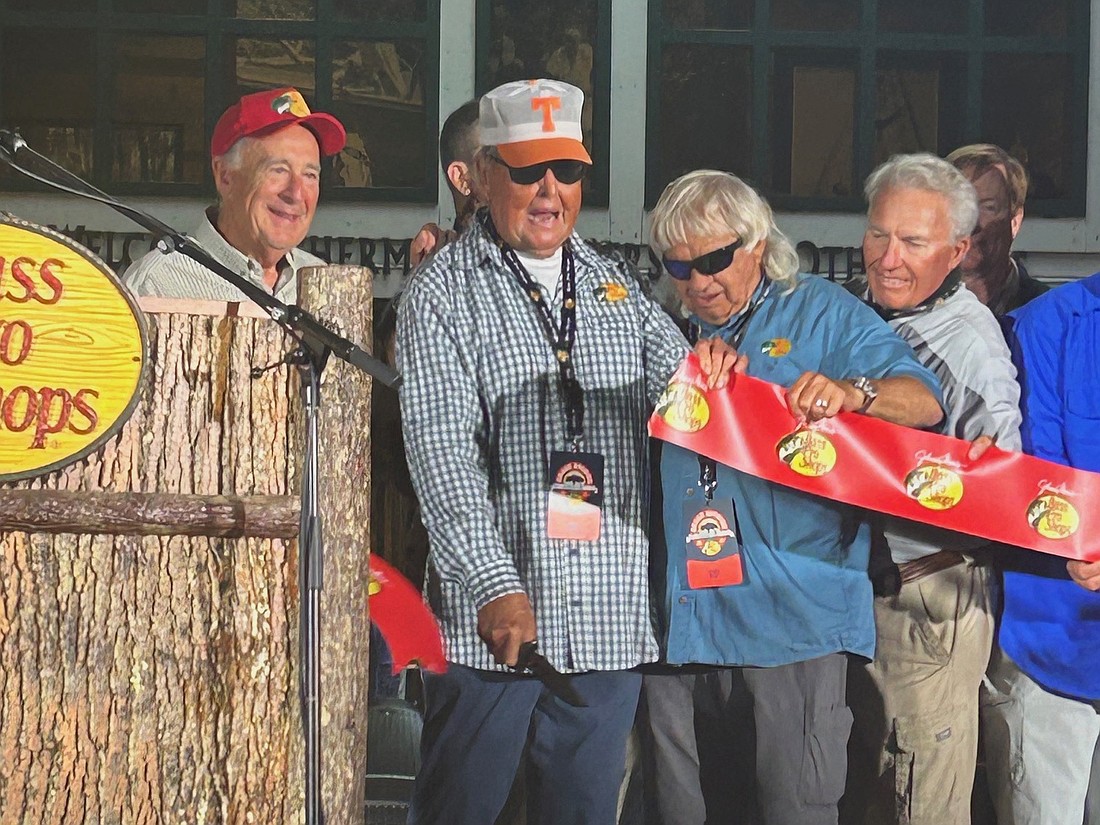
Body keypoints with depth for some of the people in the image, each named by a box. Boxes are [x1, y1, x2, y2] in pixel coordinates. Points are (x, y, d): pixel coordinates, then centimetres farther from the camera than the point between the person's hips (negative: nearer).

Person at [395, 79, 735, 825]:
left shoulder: (616, 289, 15)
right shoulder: (443, 294, -2)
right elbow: (441, 450, -12)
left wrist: (702, 379, -15)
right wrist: (495, 583, -23)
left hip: (610, 621, 4)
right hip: (491, 615, -4)